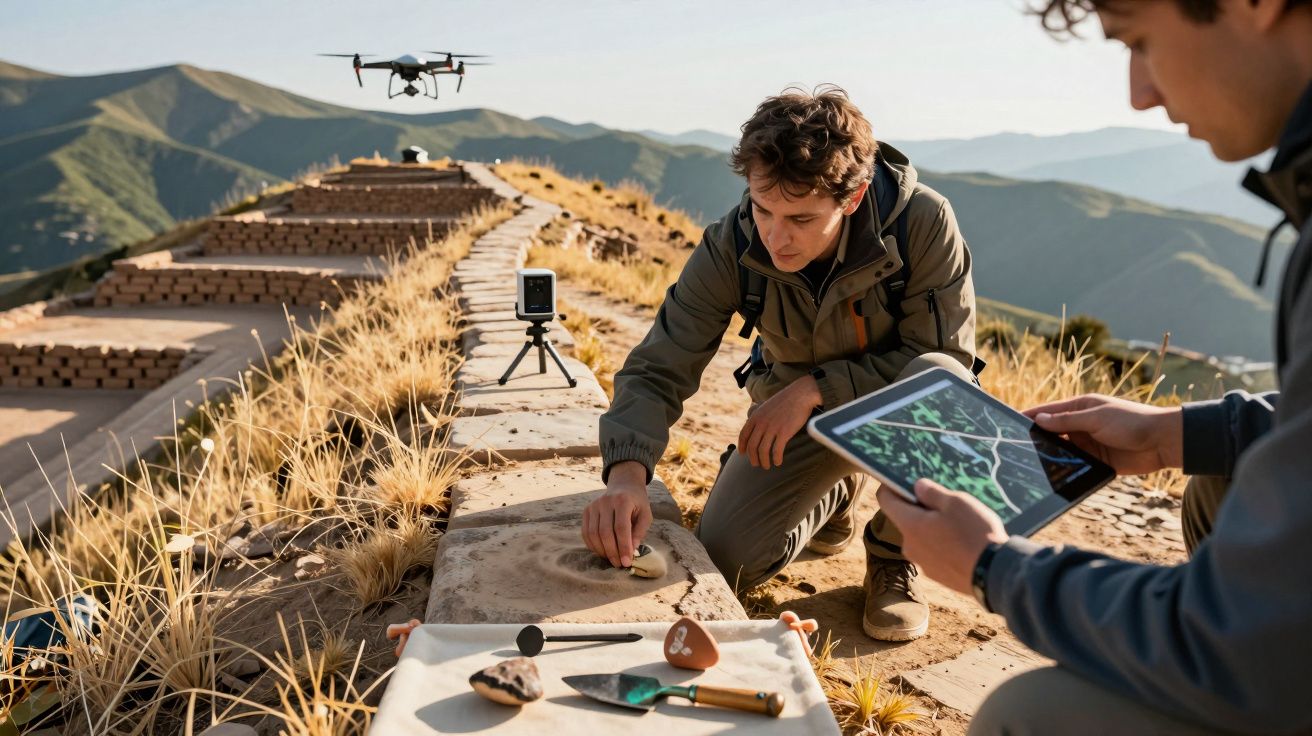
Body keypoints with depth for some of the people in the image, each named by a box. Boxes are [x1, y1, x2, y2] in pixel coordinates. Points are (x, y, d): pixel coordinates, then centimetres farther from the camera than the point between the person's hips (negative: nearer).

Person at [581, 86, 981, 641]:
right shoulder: (731, 246, -23)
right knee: (725, 559, -13)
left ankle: (893, 554, -8)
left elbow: (948, 355, -24)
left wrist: (814, 387, -31)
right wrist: (627, 475, -41)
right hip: (797, 410, 2)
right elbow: (658, 369, -22)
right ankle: (835, 494, 21)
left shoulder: (923, 221, -30)